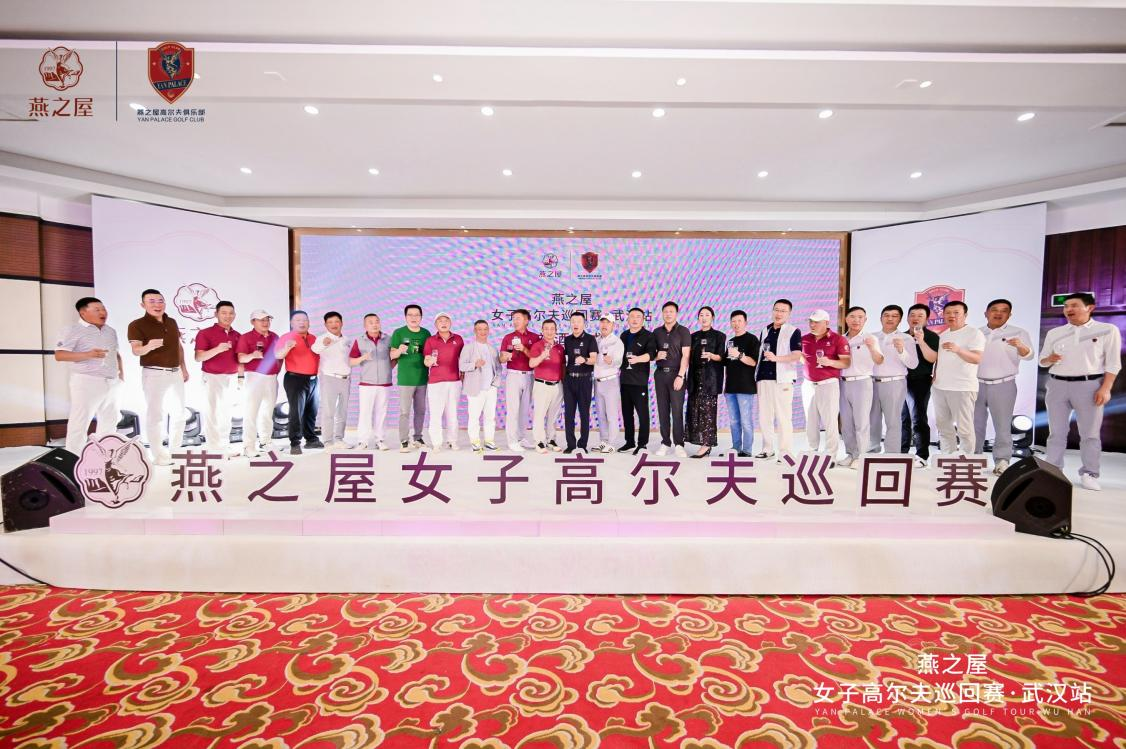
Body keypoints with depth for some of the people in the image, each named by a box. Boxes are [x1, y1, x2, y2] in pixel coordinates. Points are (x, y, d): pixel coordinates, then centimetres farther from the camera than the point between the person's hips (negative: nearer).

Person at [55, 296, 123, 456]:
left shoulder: (110, 331, 16)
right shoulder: (73, 331, -6)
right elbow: (59, 355, -14)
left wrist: (121, 371, 12)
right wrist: (87, 355, -27)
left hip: (112, 383, 7)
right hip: (87, 383, -7)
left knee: (110, 420, 14)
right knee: (80, 422, -5)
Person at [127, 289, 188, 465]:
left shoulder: (172, 322, 10)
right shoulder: (137, 325, -9)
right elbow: (136, 350, -22)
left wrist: (184, 368, 15)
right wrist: (148, 346, -43)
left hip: (176, 372, 7)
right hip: (154, 373, -6)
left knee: (179, 413, 13)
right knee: (154, 414, -2)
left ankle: (176, 449, 26)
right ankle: (159, 455, 4)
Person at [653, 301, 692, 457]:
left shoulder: (683, 331, 0)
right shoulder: (657, 332, 13)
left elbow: (685, 355, -7)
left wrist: (680, 376, -15)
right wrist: (657, 356, -4)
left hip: (676, 374, -4)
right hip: (660, 374, 4)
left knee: (677, 410, -6)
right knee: (662, 410, 5)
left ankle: (679, 444, 1)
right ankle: (665, 443, 13)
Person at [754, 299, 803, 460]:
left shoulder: (793, 331, 0)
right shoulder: (765, 330, 17)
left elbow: (797, 356, -11)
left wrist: (776, 358, -26)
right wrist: (757, 374, 18)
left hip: (782, 379, -6)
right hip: (763, 378, 6)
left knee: (783, 417, -5)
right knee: (764, 417, 9)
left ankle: (786, 452, 2)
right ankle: (768, 449, 20)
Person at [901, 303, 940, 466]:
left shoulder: (931, 336, -2)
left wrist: (921, 340, -23)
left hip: (920, 382, -5)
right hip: (901, 380, 5)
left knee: (918, 420, -7)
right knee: (902, 419, 9)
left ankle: (922, 456, -1)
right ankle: (902, 453, 18)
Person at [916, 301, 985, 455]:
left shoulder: (974, 333, -6)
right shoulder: (942, 336, 13)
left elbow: (977, 359, -18)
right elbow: (932, 358, 6)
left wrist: (957, 350, -35)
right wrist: (921, 342, -7)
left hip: (962, 388, -6)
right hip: (939, 387, 7)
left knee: (964, 428, -2)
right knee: (943, 426, 13)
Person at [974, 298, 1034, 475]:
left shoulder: (1019, 333, 0)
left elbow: (1028, 355, -13)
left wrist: (1020, 346, -32)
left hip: (1003, 385, -3)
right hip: (977, 384, 3)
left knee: (1002, 426, -1)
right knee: (975, 424, 9)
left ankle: (1002, 462, 4)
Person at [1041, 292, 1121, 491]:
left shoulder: (1108, 330, 2)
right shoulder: (1054, 333, 9)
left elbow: (1113, 363, -1)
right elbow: (1042, 361, 13)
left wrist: (1105, 389, -10)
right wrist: (1049, 359, -10)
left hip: (1089, 384, -2)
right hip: (1057, 385, 2)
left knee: (1090, 433, 2)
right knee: (1056, 432, 5)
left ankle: (1089, 474, 10)